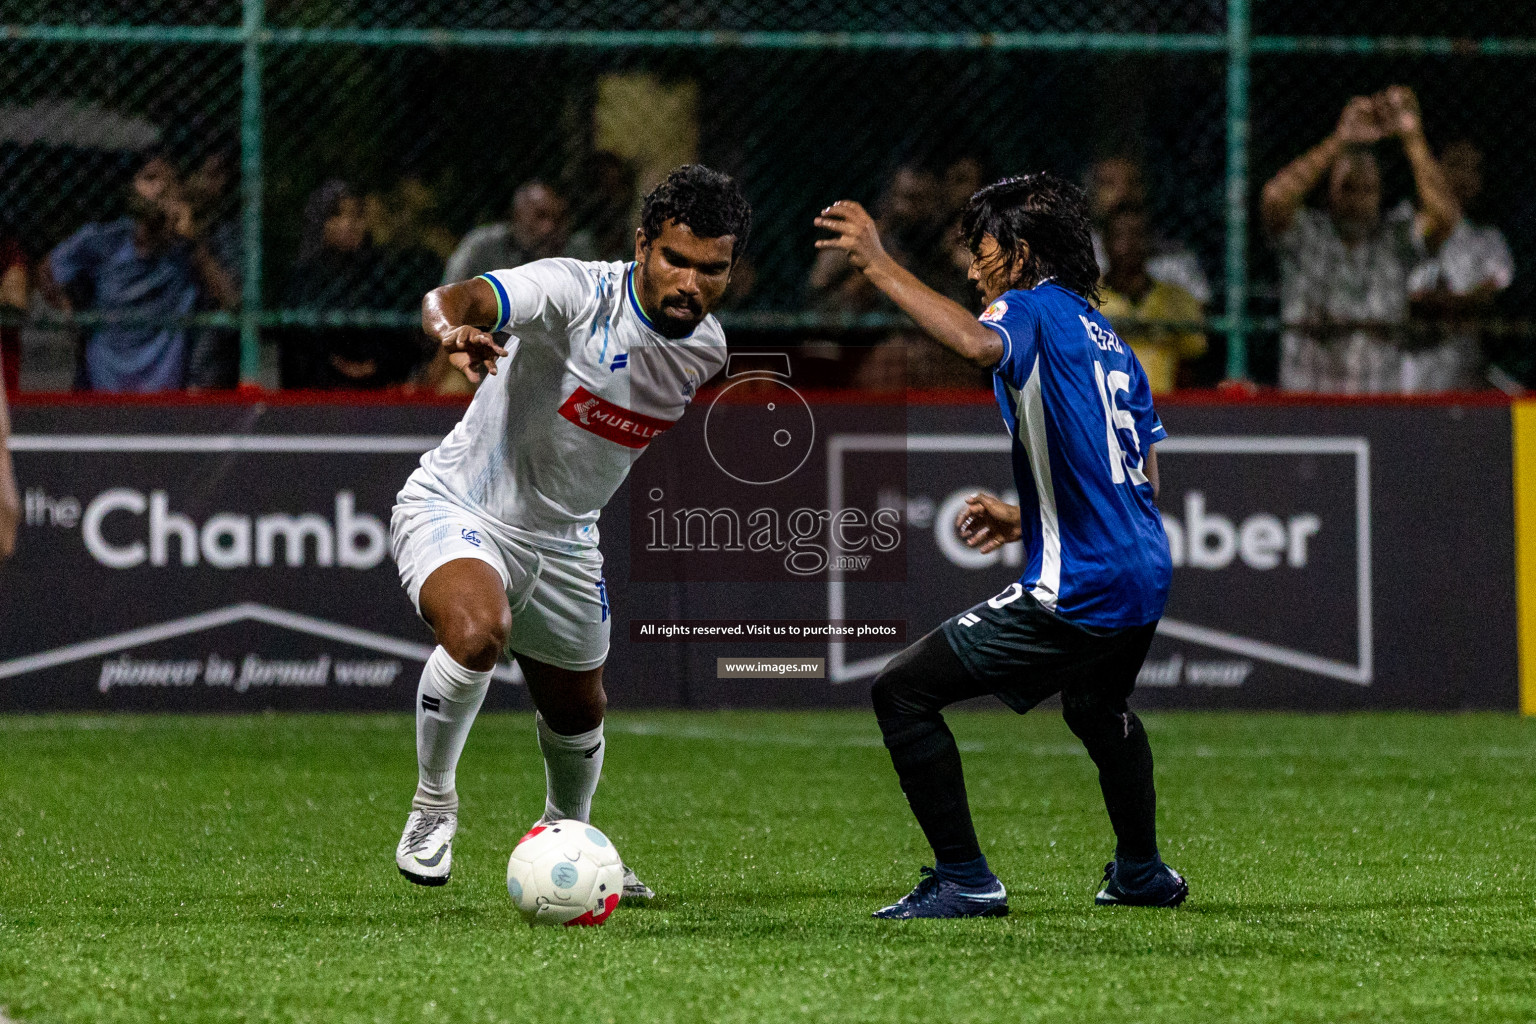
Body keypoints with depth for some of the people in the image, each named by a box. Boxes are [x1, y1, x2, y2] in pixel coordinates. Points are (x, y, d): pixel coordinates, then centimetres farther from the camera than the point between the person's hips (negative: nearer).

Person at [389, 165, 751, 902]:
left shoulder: (704, 349, -5)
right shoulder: (576, 294, -26)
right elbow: (452, 301, -43)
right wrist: (453, 329, -65)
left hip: (562, 540, 6)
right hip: (456, 509, -6)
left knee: (578, 713, 18)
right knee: (478, 629, -35)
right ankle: (433, 802, -11)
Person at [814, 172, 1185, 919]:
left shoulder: (1036, 311, -8)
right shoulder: (1108, 341, 19)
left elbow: (978, 344, -34)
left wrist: (880, 267, -31)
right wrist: (1024, 518, 26)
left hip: (1078, 592, -10)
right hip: (1144, 576, 10)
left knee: (900, 691, -8)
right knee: (1097, 707, 39)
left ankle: (964, 879, -11)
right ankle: (1141, 872, 54)